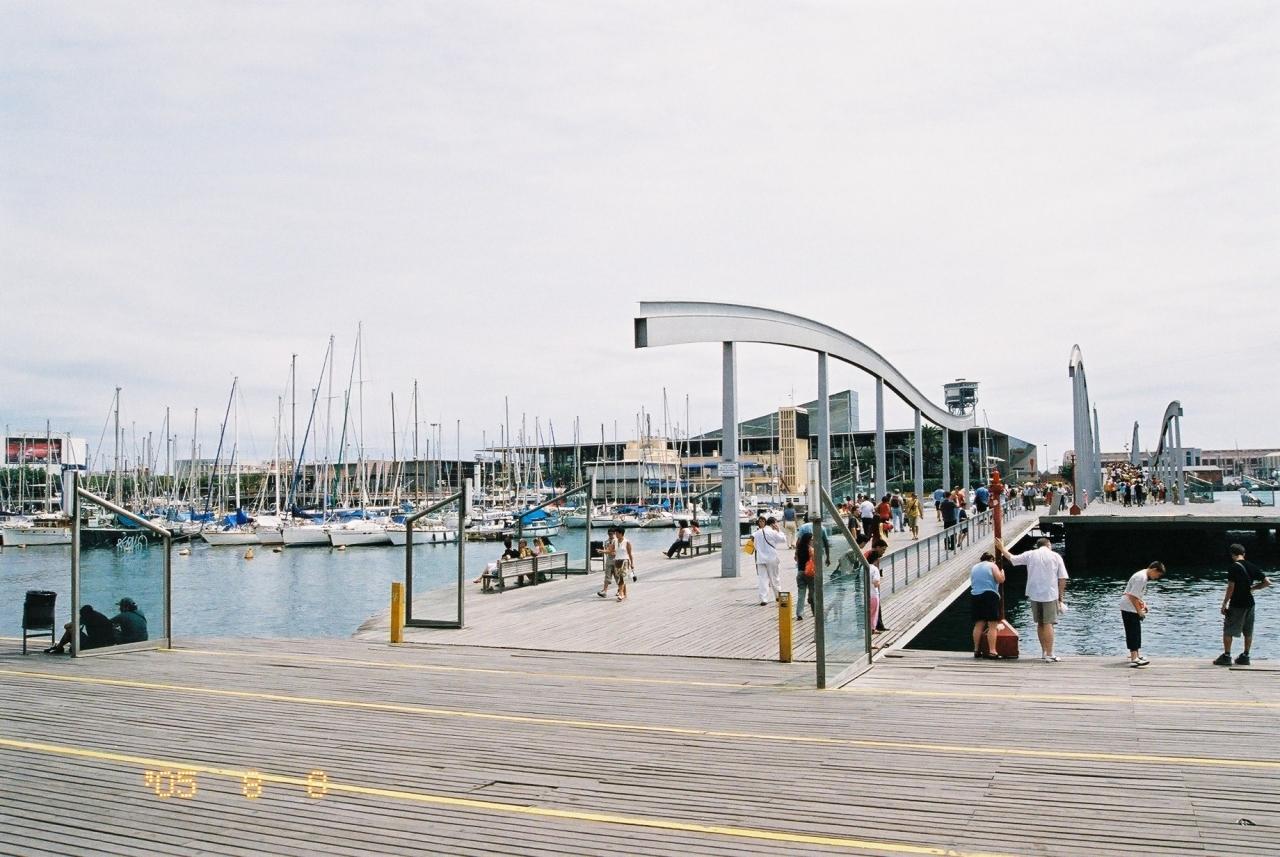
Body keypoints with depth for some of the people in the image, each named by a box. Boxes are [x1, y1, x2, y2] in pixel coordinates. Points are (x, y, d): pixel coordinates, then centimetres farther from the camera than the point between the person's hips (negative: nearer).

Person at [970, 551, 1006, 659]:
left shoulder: (974, 568, 20)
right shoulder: (992, 565, 4)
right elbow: (1000, 579, -5)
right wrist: (1002, 572, 12)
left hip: (975, 596, 6)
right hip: (989, 595, -6)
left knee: (978, 624, 11)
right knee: (992, 625, -6)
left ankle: (977, 650, 12)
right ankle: (992, 652, -12)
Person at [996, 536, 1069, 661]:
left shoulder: (1030, 555, 5)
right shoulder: (1055, 556, 1)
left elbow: (1012, 558, 14)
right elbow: (1062, 578, -2)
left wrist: (1002, 548, 29)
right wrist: (1061, 596, 5)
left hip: (1034, 595, 3)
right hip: (1050, 595, -3)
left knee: (1040, 624, 15)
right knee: (1048, 624, -4)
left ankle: (1044, 651, 25)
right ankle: (1049, 654, -5)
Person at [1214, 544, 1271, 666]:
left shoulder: (1233, 568, -14)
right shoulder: (1252, 567, 4)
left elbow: (1231, 588, -16)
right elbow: (1267, 582, 4)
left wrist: (1224, 604, -9)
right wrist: (1252, 588, 14)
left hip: (1236, 605, -6)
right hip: (1250, 603, 6)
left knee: (1228, 631, 2)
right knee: (1248, 632, 14)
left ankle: (1226, 656, 2)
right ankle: (1245, 656, 20)